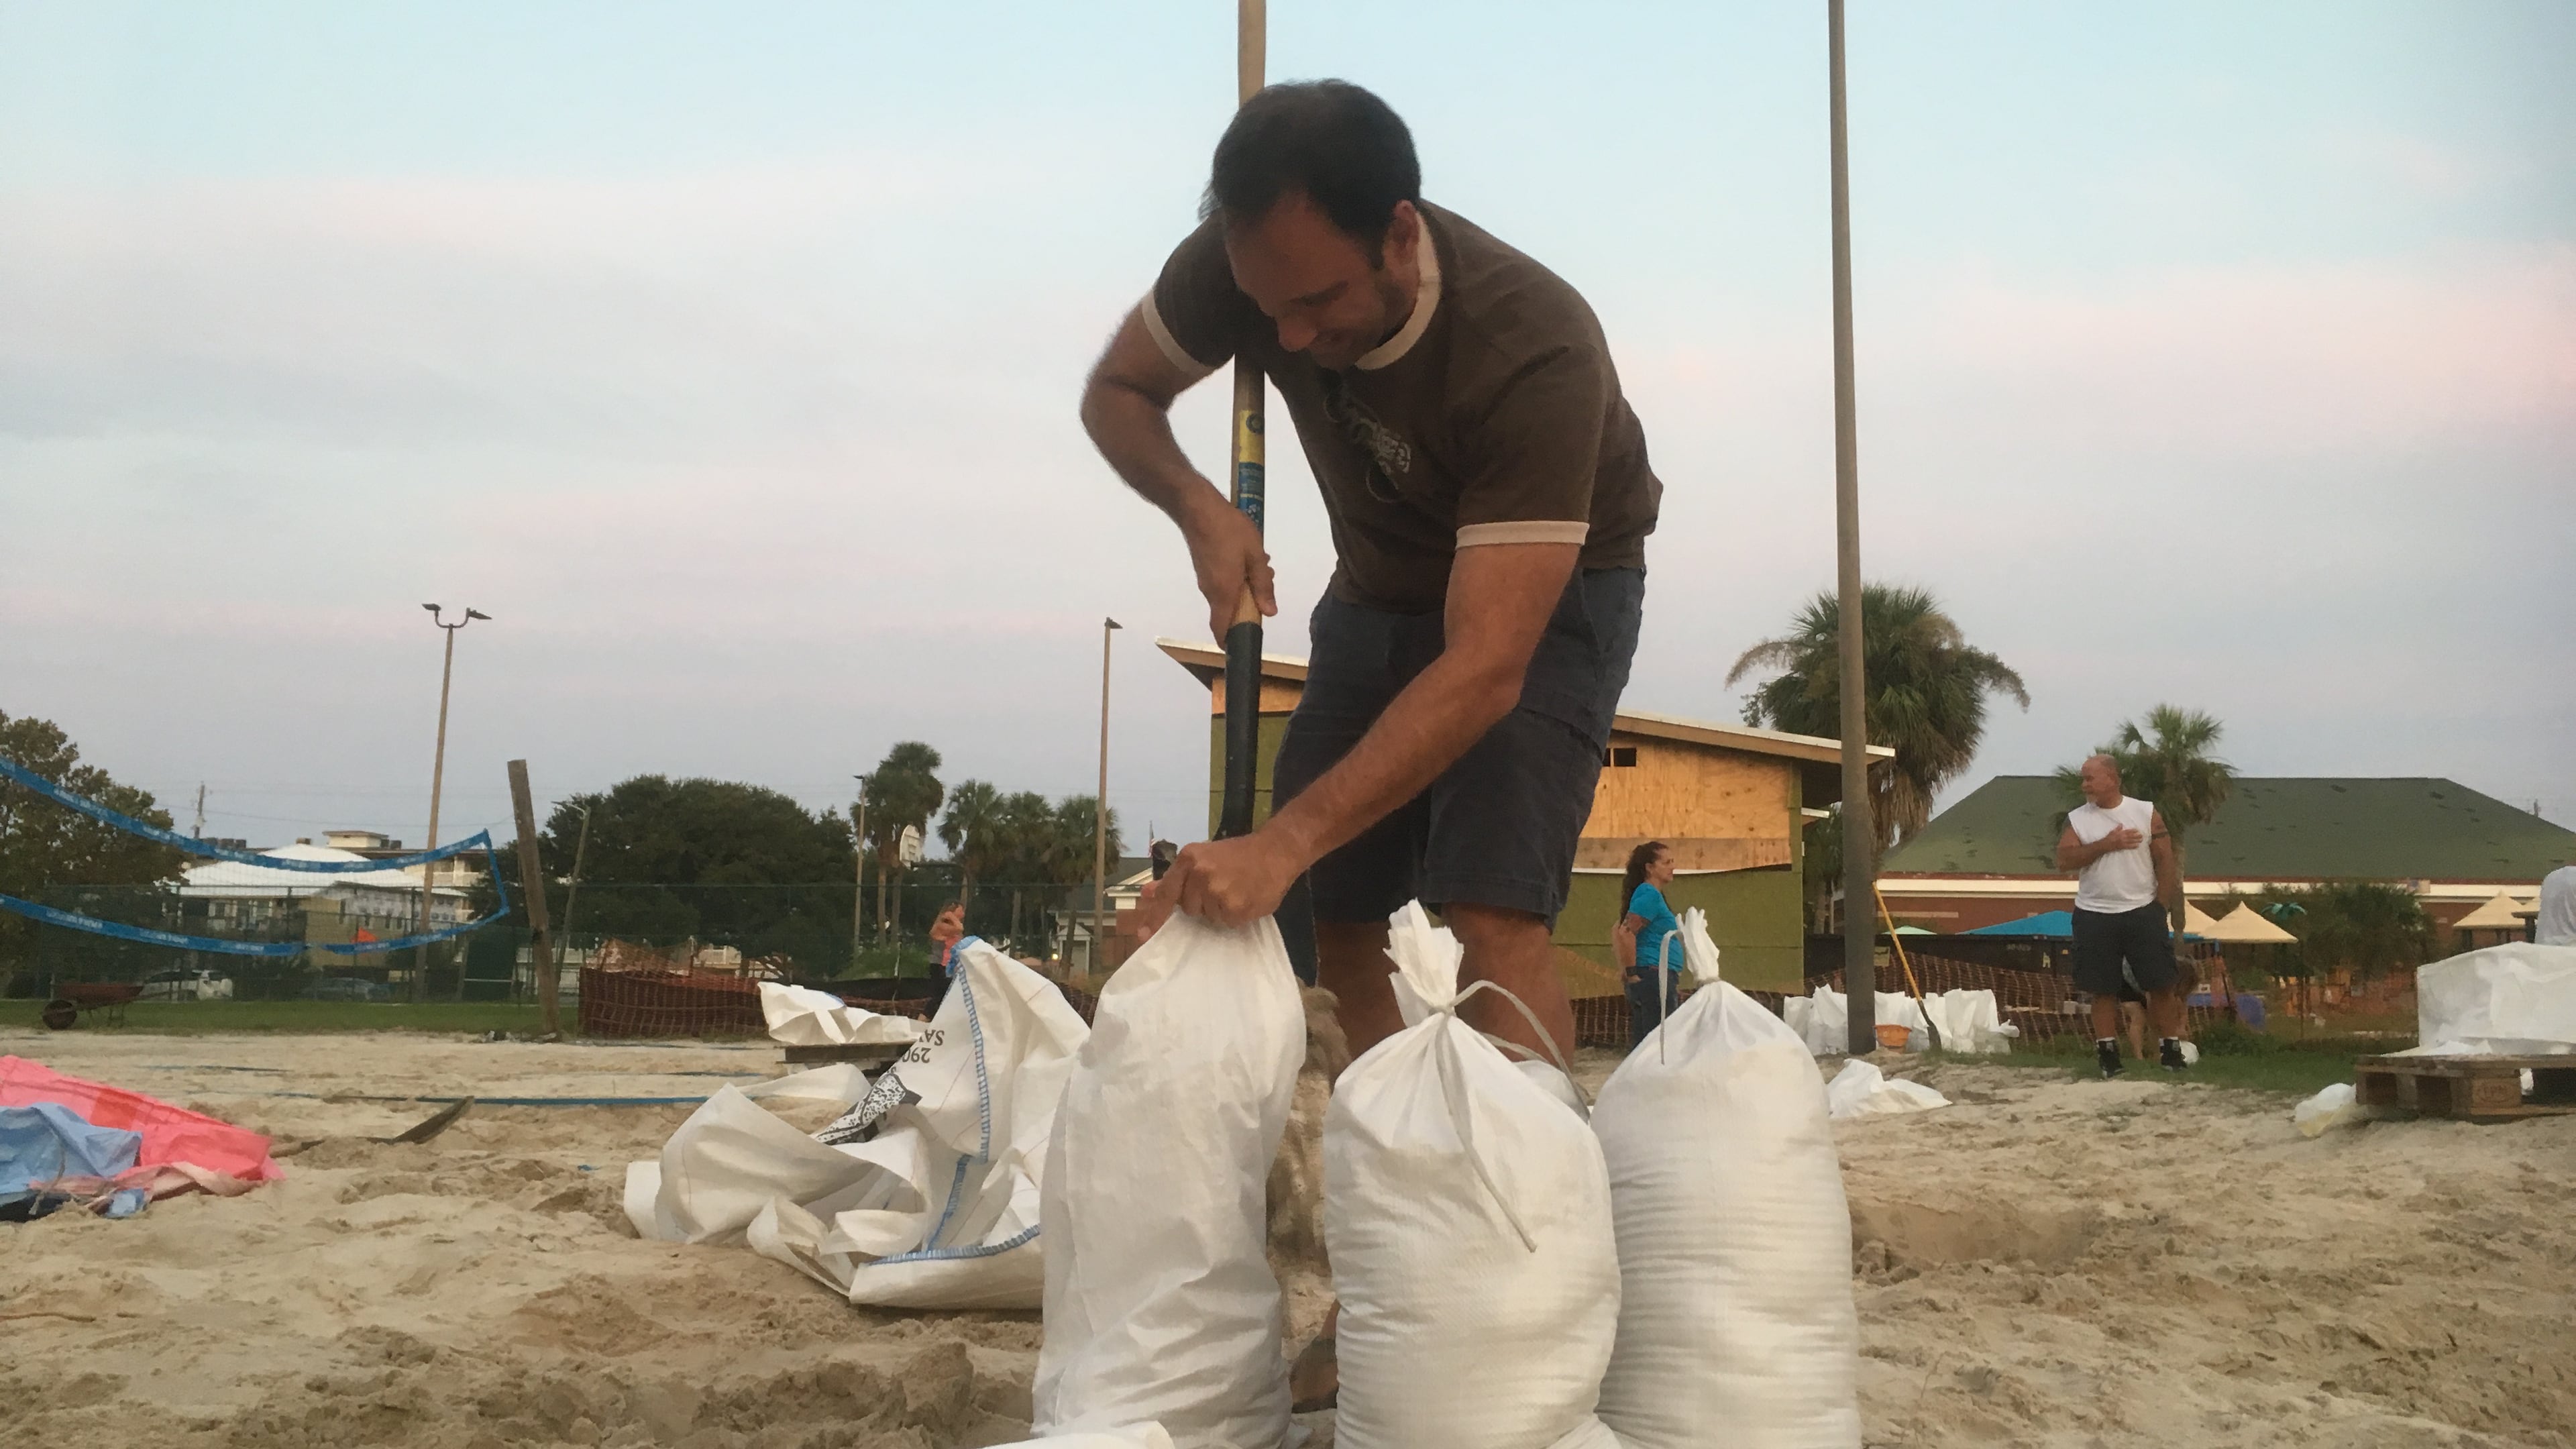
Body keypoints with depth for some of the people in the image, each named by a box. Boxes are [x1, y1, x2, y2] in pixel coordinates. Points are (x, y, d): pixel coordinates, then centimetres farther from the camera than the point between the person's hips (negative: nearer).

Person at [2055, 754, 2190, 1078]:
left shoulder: (2146, 812, 0)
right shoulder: (2077, 819, 3)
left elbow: (2165, 860, 0)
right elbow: (2064, 860, -9)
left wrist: (2161, 907, -6)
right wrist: (2106, 844, -16)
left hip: (2142, 911, -1)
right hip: (2094, 916, 1)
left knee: (2161, 984, 0)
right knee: (2103, 989, 4)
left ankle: (2170, 1050, 11)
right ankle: (2108, 1055, 11)